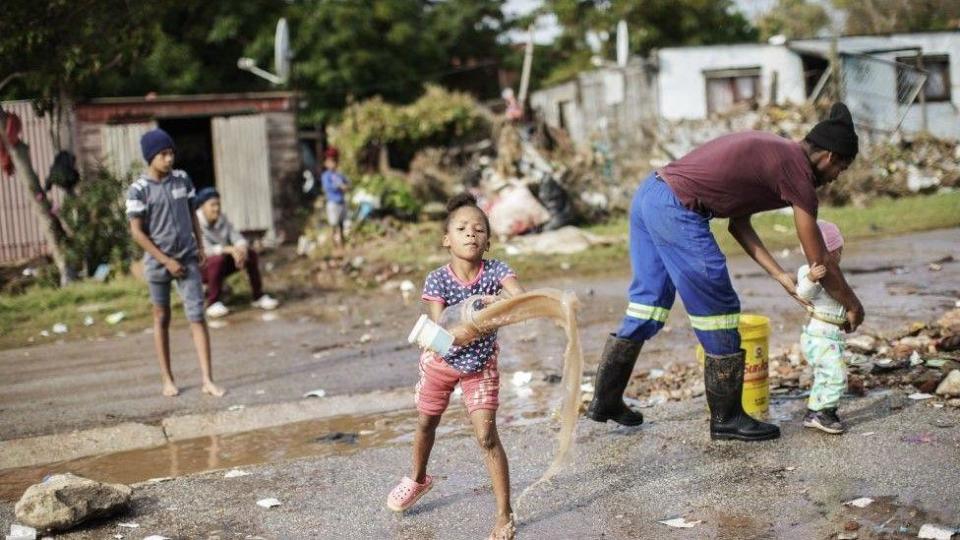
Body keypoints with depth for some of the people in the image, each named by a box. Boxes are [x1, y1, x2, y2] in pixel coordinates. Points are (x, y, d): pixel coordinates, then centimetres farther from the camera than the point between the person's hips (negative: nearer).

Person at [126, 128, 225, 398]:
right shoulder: (139, 190, -10)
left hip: (187, 259, 3)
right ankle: (167, 380, 20)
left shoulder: (182, 179, 2)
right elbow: (137, 232, -10)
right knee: (162, 319, 9)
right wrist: (166, 260, -12)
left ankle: (207, 381, -6)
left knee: (197, 316, -5)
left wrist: (200, 247, 8)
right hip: (158, 262, -2)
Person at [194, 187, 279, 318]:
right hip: (202, 267, -7)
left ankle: (259, 297, -2)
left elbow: (236, 237, -5)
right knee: (218, 259, -37)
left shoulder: (222, 219, 1)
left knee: (250, 253, -9)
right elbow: (204, 249, -31)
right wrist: (229, 249, -41)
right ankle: (212, 303, -27)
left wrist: (241, 247, -29)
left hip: (221, 267, 7)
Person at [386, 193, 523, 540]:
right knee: (426, 424, 21)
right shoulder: (437, 280, -26)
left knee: (487, 436, -10)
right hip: (441, 361, 1)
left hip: (480, 364, -1)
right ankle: (418, 479, 50)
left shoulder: (495, 271, -24)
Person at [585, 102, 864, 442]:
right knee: (718, 312, 2)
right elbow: (819, 261, 1)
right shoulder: (796, 170, -5)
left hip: (648, 194, 10)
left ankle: (605, 400, 27)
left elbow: (738, 223, 21)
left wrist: (781, 276, 20)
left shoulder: (770, 151, 21)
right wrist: (852, 305, 16)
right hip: (677, 210, -10)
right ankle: (726, 418, 14)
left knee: (647, 304, 19)